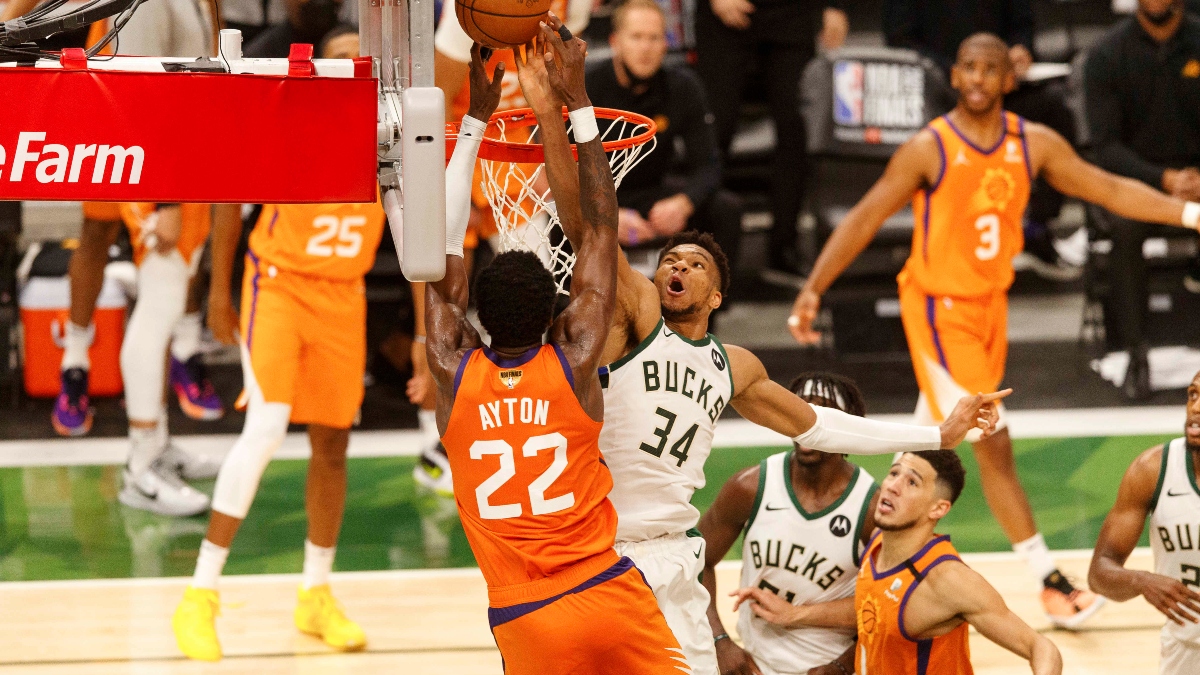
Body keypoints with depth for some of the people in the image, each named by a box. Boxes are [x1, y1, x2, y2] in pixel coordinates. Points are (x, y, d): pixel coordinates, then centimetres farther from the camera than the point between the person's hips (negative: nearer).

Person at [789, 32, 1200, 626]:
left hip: (990, 304, 6)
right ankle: (1051, 584, -9)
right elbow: (865, 218, -12)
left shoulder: (1033, 144, -2)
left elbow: (1109, 190, 3)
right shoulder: (929, 150, -16)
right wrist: (813, 289, -19)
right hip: (939, 309, -6)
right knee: (994, 447, -10)